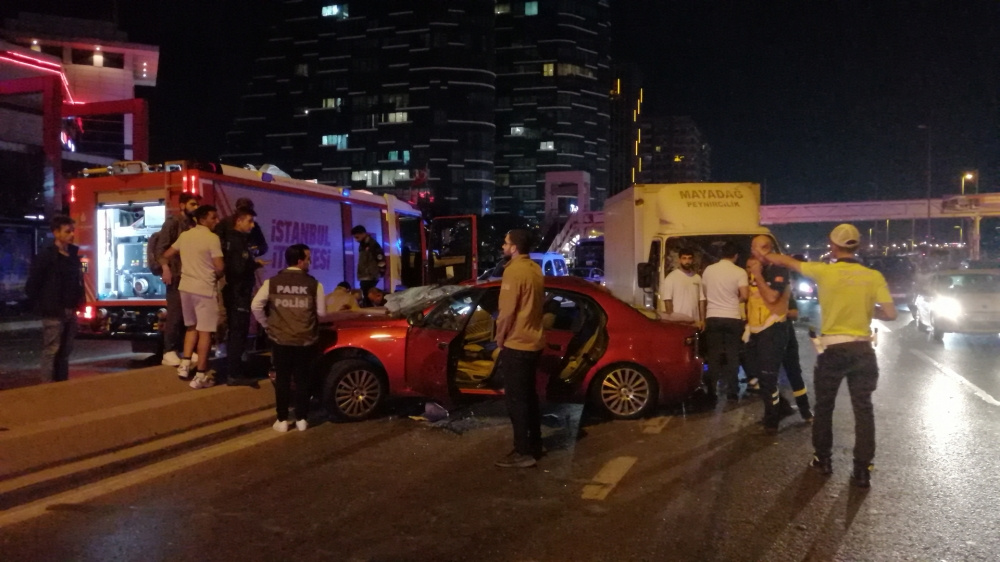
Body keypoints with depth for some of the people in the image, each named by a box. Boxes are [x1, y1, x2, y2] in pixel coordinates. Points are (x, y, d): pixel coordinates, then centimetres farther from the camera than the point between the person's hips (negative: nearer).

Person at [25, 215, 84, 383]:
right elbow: (31, 285, -9)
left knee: (65, 351, 13)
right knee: (51, 351, -4)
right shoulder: (45, 256, -9)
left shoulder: (74, 255, 12)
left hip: (70, 312, 7)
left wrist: (77, 303, 8)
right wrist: (42, 306, -7)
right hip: (53, 313, -7)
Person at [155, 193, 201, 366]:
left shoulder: (192, 223, 12)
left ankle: (183, 349, 18)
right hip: (176, 275, -6)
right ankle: (169, 351, 2)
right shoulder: (172, 222, -6)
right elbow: (161, 247, -12)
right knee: (175, 314, -5)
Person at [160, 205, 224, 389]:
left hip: (186, 286, 7)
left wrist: (166, 268, 34)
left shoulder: (184, 235, 8)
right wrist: (215, 277, 4)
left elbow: (165, 256, 16)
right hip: (205, 289, -7)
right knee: (205, 331, -2)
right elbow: (220, 267, -17)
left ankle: (185, 364, 15)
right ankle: (201, 375, -1)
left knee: (191, 327, 22)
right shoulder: (212, 238, -13)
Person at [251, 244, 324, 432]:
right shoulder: (314, 284, -6)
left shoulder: (272, 282, -2)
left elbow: (256, 305, -6)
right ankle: (301, 419, 15)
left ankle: (282, 420, 13)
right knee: (302, 380, 10)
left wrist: (267, 325, 7)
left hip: (280, 339, 1)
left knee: (282, 379, 10)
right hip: (306, 340, -1)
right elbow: (320, 312, -2)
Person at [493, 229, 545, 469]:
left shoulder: (513, 271, -18)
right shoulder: (535, 269, 10)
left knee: (516, 399, -2)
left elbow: (507, 312, -19)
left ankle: (523, 453, 3)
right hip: (533, 341, 9)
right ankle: (534, 445, 25)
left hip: (516, 344, -9)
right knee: (528, 395, 17)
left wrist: (500, 339, -5)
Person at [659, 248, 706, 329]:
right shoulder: (671, 277, -4)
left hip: (694, 322, 5)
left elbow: (701, 300, 11)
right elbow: (667, 300, -7)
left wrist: (702, 320, 5)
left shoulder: (698, 278, 10)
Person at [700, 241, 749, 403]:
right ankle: (732, 392, 7)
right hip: (732, 318, -2)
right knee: (732, 356, 6)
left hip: (712, 317, 2)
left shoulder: (708, 270, 4)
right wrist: (736, 300, 9)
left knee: (713, 356, 5)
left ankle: (712, 393, 3)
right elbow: (744, 295, -12)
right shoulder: (739, 272, -6)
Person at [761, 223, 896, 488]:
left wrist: (767, 256, 27)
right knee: (863, 409, 6)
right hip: (862, 350, 2)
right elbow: (890, 314, -5)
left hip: (833, 350, -1)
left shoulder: (823, 271, -8)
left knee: (824, 407, 15)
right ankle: (862, 470, 7)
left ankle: (823, 460, 25)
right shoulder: (874, 276, -4)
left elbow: (789, 262, 8)